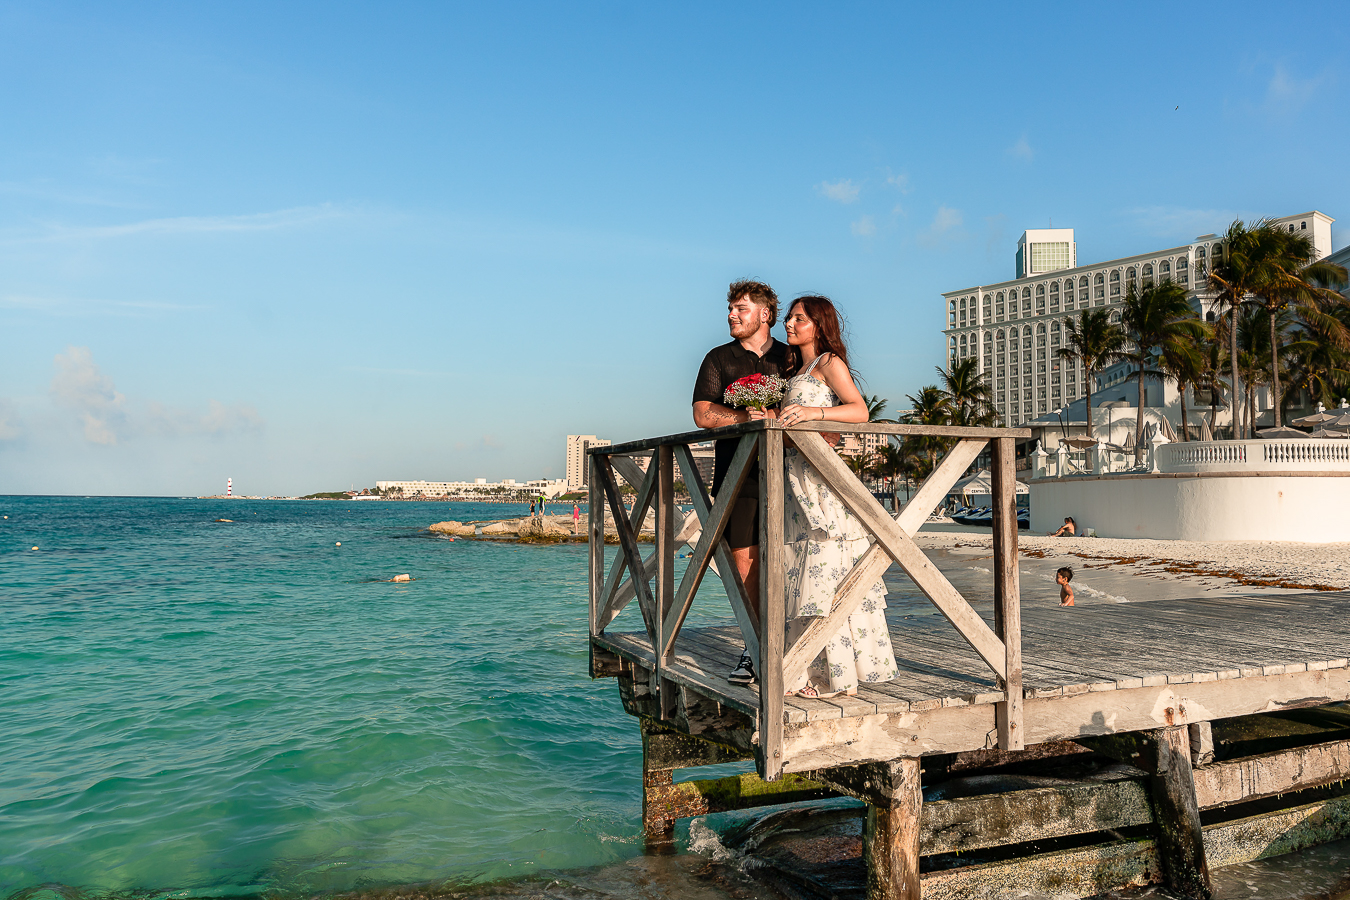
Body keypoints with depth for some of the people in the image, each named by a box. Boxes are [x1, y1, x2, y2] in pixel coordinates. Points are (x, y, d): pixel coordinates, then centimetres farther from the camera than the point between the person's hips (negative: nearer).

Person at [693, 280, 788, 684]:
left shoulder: (790, 359, 16)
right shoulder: (719, 359, 13)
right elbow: (703, 414, 2)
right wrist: (751, 416, -10)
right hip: (739, 474, 0)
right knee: (746, 561, -2)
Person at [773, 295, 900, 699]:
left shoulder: (830, 363, 0)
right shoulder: (796, 370, 24)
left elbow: (860, 411, -16)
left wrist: (814, 412, -29)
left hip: (822, 480, -8)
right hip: (796, 477, 8)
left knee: (826, 572, -9)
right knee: (805, 572, 6)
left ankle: (835, 675, -5)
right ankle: (815, 671, 11)